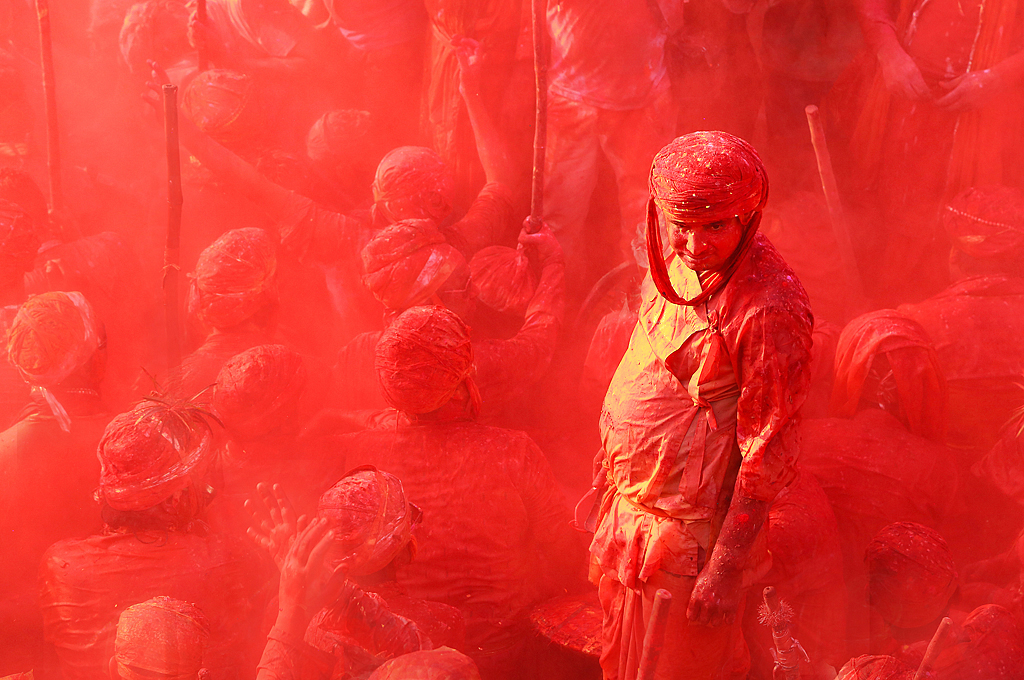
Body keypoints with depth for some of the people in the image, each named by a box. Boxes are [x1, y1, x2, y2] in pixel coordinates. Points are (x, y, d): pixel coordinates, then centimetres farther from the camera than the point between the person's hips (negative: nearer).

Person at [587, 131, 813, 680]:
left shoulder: (769, 308, -24)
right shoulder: (675, 263, 1)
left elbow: (767, 449, -22)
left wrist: (727, 568, -20)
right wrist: (609, 463, 19)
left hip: (689, 524, -8)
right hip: (628, 502, 8)